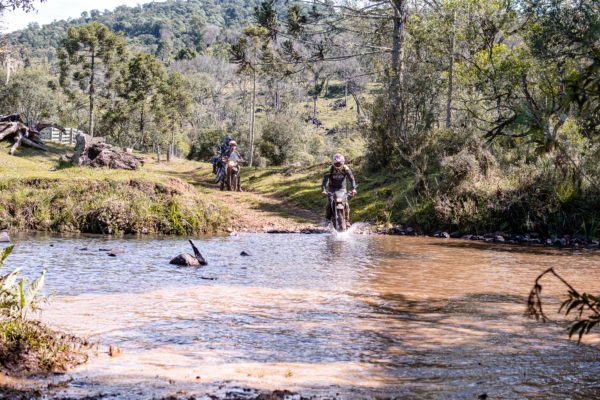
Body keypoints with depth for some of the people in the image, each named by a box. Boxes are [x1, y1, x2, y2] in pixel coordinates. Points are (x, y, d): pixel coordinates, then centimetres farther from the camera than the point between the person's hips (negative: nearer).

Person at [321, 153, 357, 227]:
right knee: (328, 205, -14)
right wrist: (324, 189, -45)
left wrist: (354, 188, -40)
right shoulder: (330, 169, -19)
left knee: (346, 204, -14)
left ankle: (347, 220, 1)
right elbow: (325, 179, -28)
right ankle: (328, 219, 5)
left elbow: (351, 178, -24)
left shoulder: (346, 168, -16)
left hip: (342, 188, 0)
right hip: (332, 189, 0)